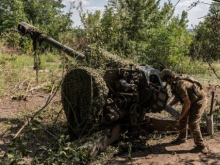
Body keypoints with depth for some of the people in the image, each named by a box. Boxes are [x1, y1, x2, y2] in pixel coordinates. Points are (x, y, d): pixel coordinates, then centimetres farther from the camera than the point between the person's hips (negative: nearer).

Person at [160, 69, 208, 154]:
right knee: (183, 119, 17)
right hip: (192, 100, 10)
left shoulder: (180, 85, -30)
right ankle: (182, 138, 35)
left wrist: (181, 115, -15)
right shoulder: (176, 81, 0)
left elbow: (187, 103, -26)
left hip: (199, 100, -10)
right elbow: (177, 97, 12)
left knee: (193, 123, -12)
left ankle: (201, 146, -3)